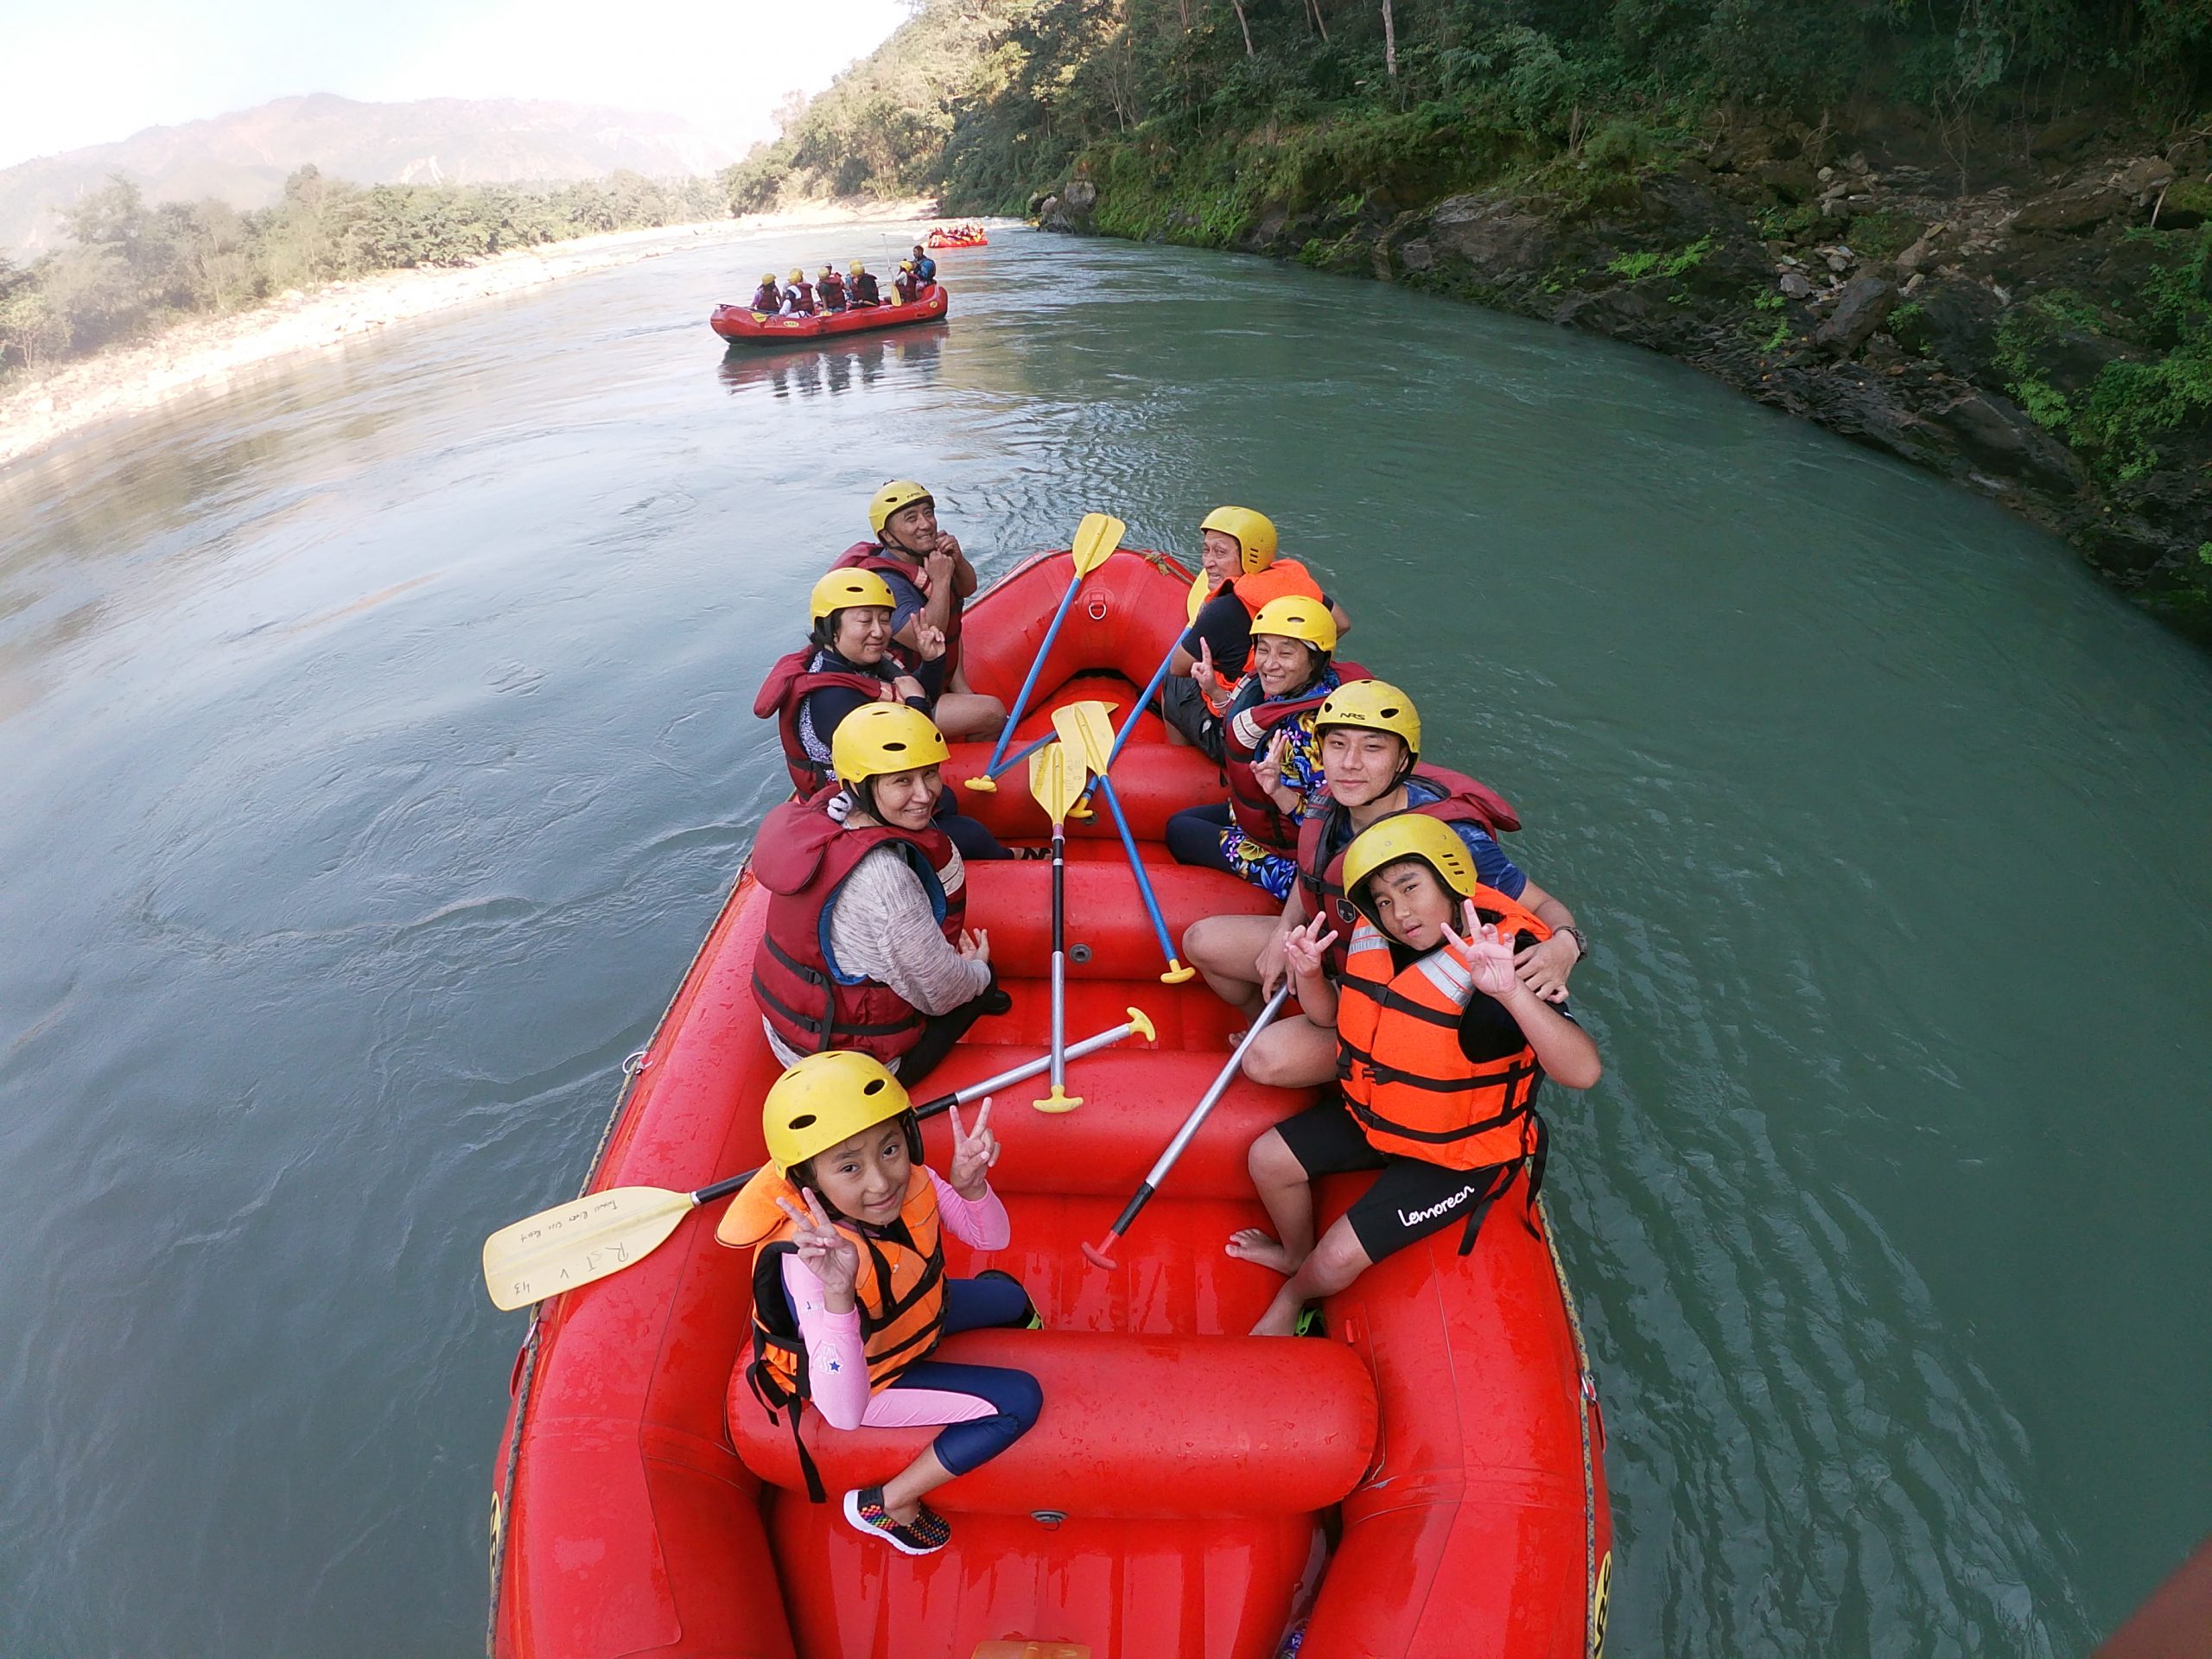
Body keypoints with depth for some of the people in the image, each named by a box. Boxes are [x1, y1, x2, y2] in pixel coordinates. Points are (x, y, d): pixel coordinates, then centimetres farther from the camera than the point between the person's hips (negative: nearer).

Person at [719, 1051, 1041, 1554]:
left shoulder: (908, 1180, -26)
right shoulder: (809, 1259, -42)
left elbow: (991, 1236, -11)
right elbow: (844, 1414, -46)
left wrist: (970, 1186, -33)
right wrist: (837, 1294, -61)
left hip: (914, 1312, 6)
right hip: (868, 1378, -6)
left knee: (1009, 1297, 22)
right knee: (1019, 1401, -15)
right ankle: (885, 1505, 1)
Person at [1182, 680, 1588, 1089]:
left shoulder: (1449, 839, -32)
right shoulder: (1332, 810, -12)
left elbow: (1544, 907, -23)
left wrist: (1564, 945, -45)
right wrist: (1283, 932, -6)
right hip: (1333, 951, 7)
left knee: (1269, 1061, -24)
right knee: (1201, 941, 7)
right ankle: (1265, 1027, 32)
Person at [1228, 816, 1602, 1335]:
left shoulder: (1507, 958, -32)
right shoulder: (1374, 940, -11)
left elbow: (1582, 1071, -45)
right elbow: (1331, 1014, 6)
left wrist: (1511, 991, -61)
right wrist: (1308, 972, -17)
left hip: (1457, 1154, -6)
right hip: (1374, 1114, 6)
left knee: (1337, 1261, -7)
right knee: (1269, 1159, 7)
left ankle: (1292, 1297, 31)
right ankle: (1297, 1253, 40)